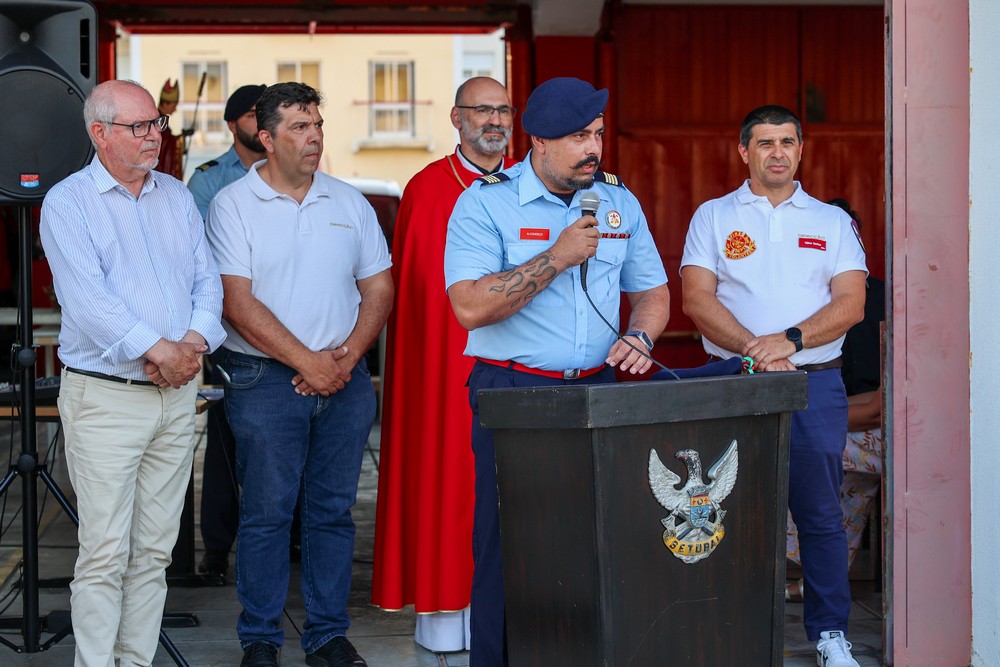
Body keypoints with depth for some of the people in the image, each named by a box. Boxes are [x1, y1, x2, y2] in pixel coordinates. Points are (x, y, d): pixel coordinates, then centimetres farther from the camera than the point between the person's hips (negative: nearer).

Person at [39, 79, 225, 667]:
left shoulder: (177, 197, 14)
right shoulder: (68, 202, -3)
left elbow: (208, 278, 9)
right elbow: (86, 296, -15)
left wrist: (196, 341, -10)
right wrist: (157, 349, -19)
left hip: (178, 395, 5)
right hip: (105, 397, -5)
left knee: (155, 551, 8)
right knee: (105, 553, -7)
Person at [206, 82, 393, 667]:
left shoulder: (350, 202, 11)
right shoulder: (233, 205, -2)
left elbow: (379, 288, 10)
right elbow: (238, 304, -9)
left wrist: (347, 356, -5)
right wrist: (307, 362, -13)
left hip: (345, 378, 4)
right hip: (266, 379, -4)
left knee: (333, 510, 7)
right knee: (266, 514, 0)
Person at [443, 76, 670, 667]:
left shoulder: (619, 201, 11)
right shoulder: (486, 203, -5)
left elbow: (652, 289, 20)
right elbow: (470, 307, -16)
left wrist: (640, 337, -3)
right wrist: (558, 257, -16)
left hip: (597, 389, 4)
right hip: (514, 393, -4)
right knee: (508, 549, -4)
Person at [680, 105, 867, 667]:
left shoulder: (832, 221, 11)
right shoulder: (713, 217, 9)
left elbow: (851, 303, 1)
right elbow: (698, 299, -2)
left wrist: (790, 339, -14)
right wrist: (754, 350, -14)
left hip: (815, 384, 1)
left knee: (820, 515, 2)